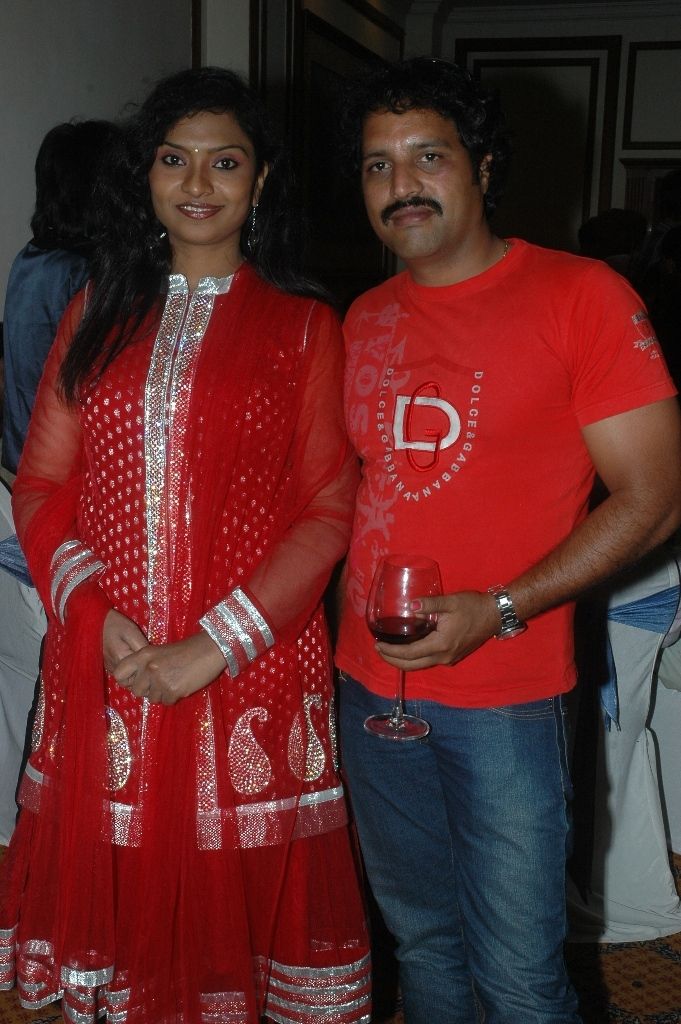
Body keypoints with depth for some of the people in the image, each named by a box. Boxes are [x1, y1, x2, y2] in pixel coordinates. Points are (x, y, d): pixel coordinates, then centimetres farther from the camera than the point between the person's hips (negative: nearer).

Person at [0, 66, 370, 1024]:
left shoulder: (303, 326, 1)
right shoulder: (100, 311, 10)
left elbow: (326, 509, -5)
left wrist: (216, 643, -13)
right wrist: (92, 612, -9)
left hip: (248, 667, -2)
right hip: (104, 662, 3)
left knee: (237, 878, 8)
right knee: (116, 872, 13)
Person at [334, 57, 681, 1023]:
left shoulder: (581, 294, -9)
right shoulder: (363, 320, 7)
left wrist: (497, 611, -20)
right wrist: (340, 603, 3)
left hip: (504, 697, -5)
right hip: (369, 683, 5)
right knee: (420, 938, 20)